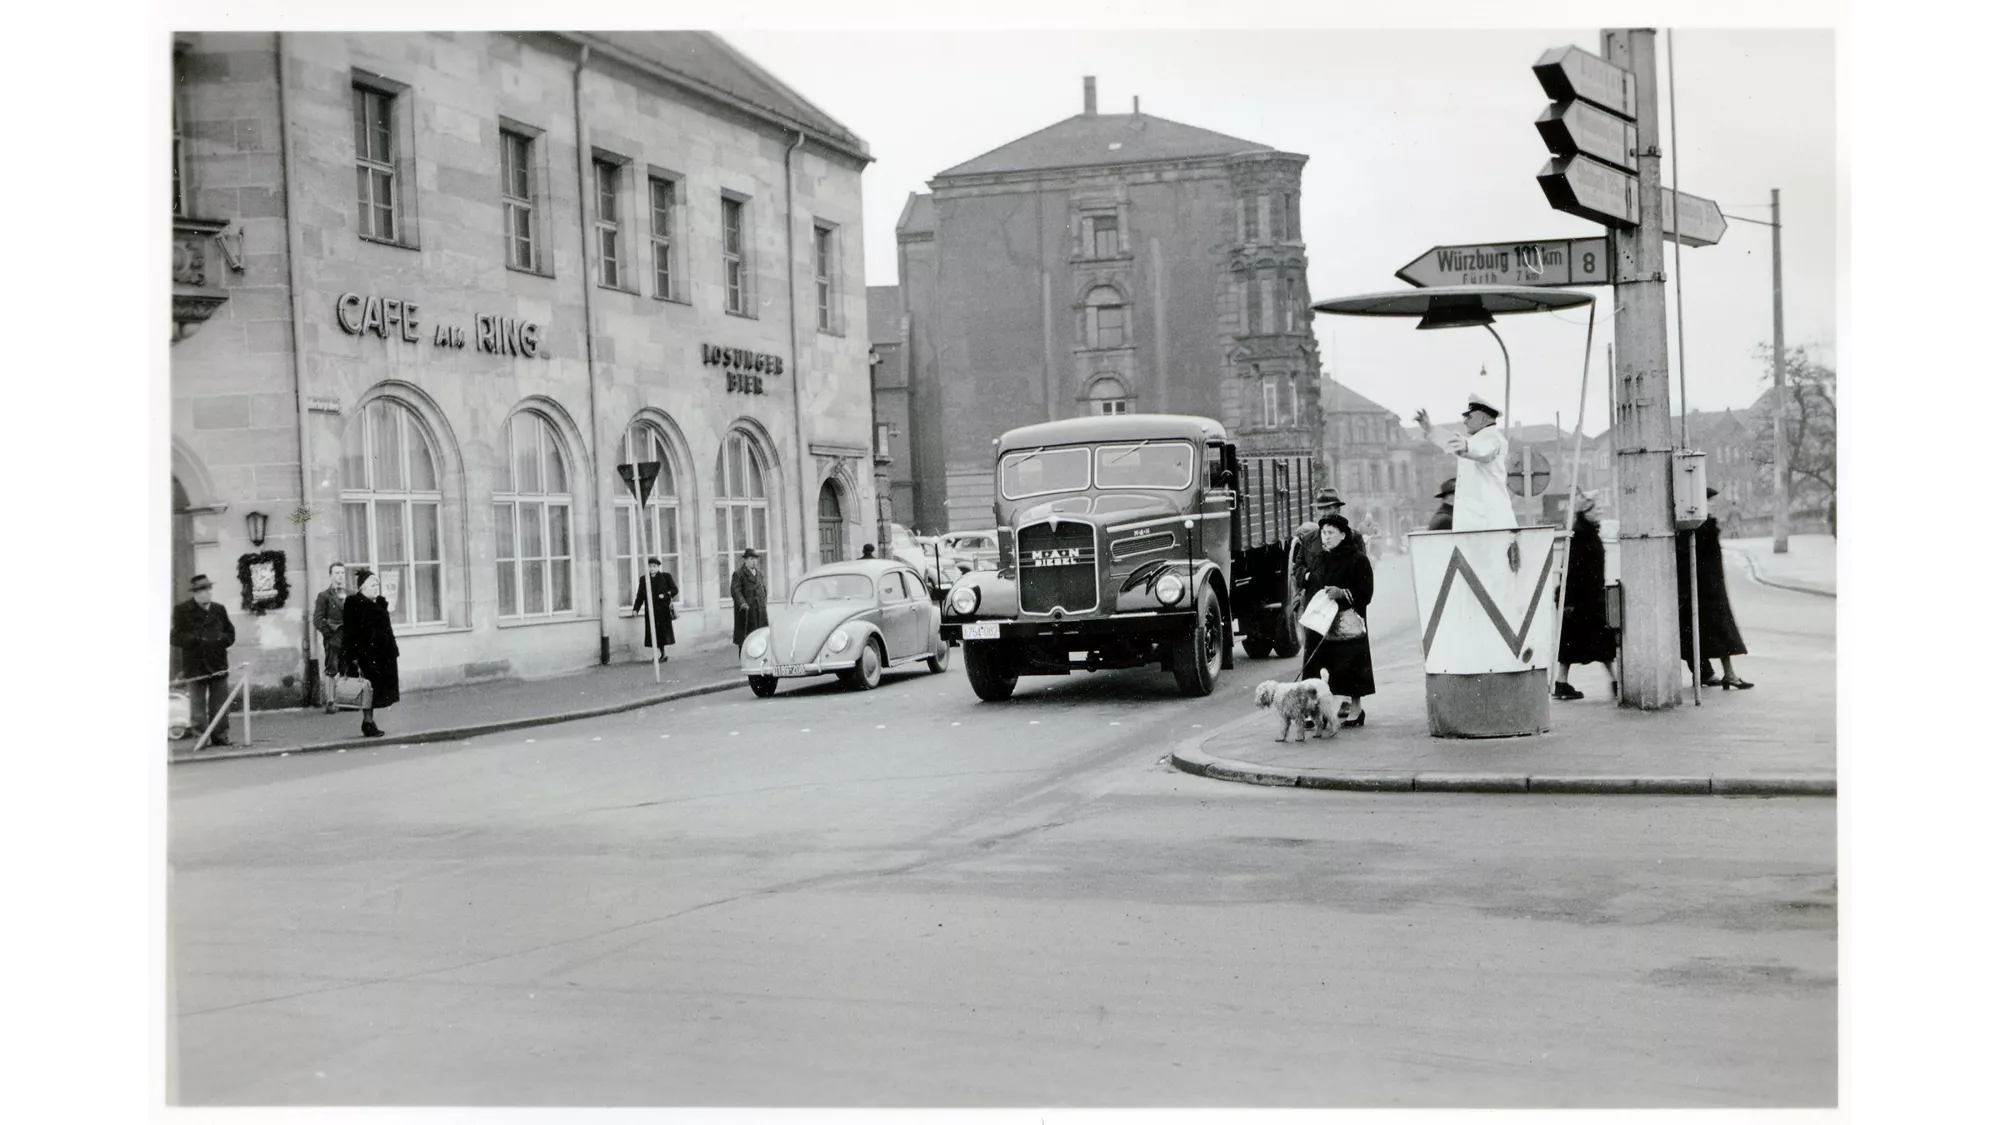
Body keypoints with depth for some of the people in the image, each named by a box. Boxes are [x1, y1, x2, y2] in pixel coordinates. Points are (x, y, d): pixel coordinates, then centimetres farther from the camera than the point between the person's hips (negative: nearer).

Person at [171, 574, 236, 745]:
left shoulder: (219, 610, 12)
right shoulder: (182, 611, 0)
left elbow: (230, 635, 12)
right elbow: (176, 638, -6)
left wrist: (218, 640, -9)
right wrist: (198, 639, -19)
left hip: (218, 666, 3)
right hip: (196, 669, -3)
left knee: (220, 705, 6)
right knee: (198, 709, 0)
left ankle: (220, 738, 13)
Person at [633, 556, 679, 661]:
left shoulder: (666, 577, 4)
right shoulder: (643, 580, 10)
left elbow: (675, 590, 3)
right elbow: (640, 596, 10)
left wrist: (665, 595, -12)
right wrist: (636, 609, 1)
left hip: (663, 609, -3)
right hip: (651, 611, 3)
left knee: (664, 630, -6)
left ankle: (664, 653, -3)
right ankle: (662, 653, 8)